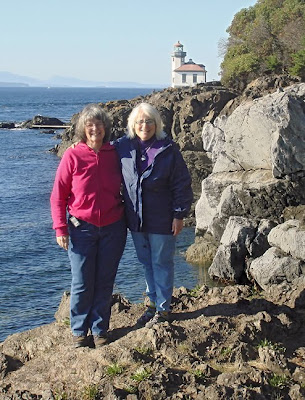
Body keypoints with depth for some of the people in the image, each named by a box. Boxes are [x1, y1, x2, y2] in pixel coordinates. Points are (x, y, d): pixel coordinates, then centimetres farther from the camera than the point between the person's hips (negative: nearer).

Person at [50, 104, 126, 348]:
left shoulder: (115, 154, 1)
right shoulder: (73, 156, -6)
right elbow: (58, 196, -2)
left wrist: (129, 219, 7)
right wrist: (61, 229, -8)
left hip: (113, 228, 2)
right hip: (82, 228, -2)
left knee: (105, 282, 9)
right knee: (82, 284, 3)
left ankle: (99, 329, 23)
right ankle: (79, 331, 19)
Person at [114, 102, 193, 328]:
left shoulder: (168, 150, -10)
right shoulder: (122, 147, -1)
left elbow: (182, 184, -7)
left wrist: (179, 215, -9)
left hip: (161, 220, -4)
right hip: (135, 218, 4)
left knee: (162, 263, 7)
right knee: (146, 262, 17)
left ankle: (163, 309, 19)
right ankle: (153, 303, 33)